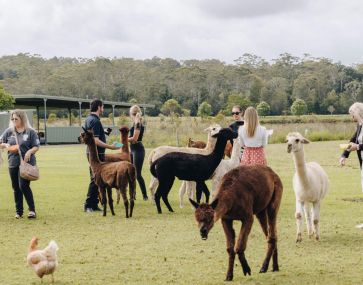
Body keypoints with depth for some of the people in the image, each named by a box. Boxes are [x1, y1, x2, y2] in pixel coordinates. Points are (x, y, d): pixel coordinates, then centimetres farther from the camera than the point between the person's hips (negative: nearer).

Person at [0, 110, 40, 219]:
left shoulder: (30, 132, -2)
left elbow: (36, 146, -3)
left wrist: (29, 152, -21)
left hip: (27, 162, -5)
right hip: (13, 163, 5)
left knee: (24, 186, -14)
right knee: (16, 188, 9)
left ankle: (32, 210, -7)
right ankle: (19, 211, 18)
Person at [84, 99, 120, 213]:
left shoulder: (88, 119, 14)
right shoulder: (95, 121, -18)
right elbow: (96, 140, -24)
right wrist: (109, 146, -23)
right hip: (97, 153, -10)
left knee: (95, 179, 13)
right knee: (95, 179, -7)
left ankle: (93, 204, 15)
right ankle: (89, 205, -6)